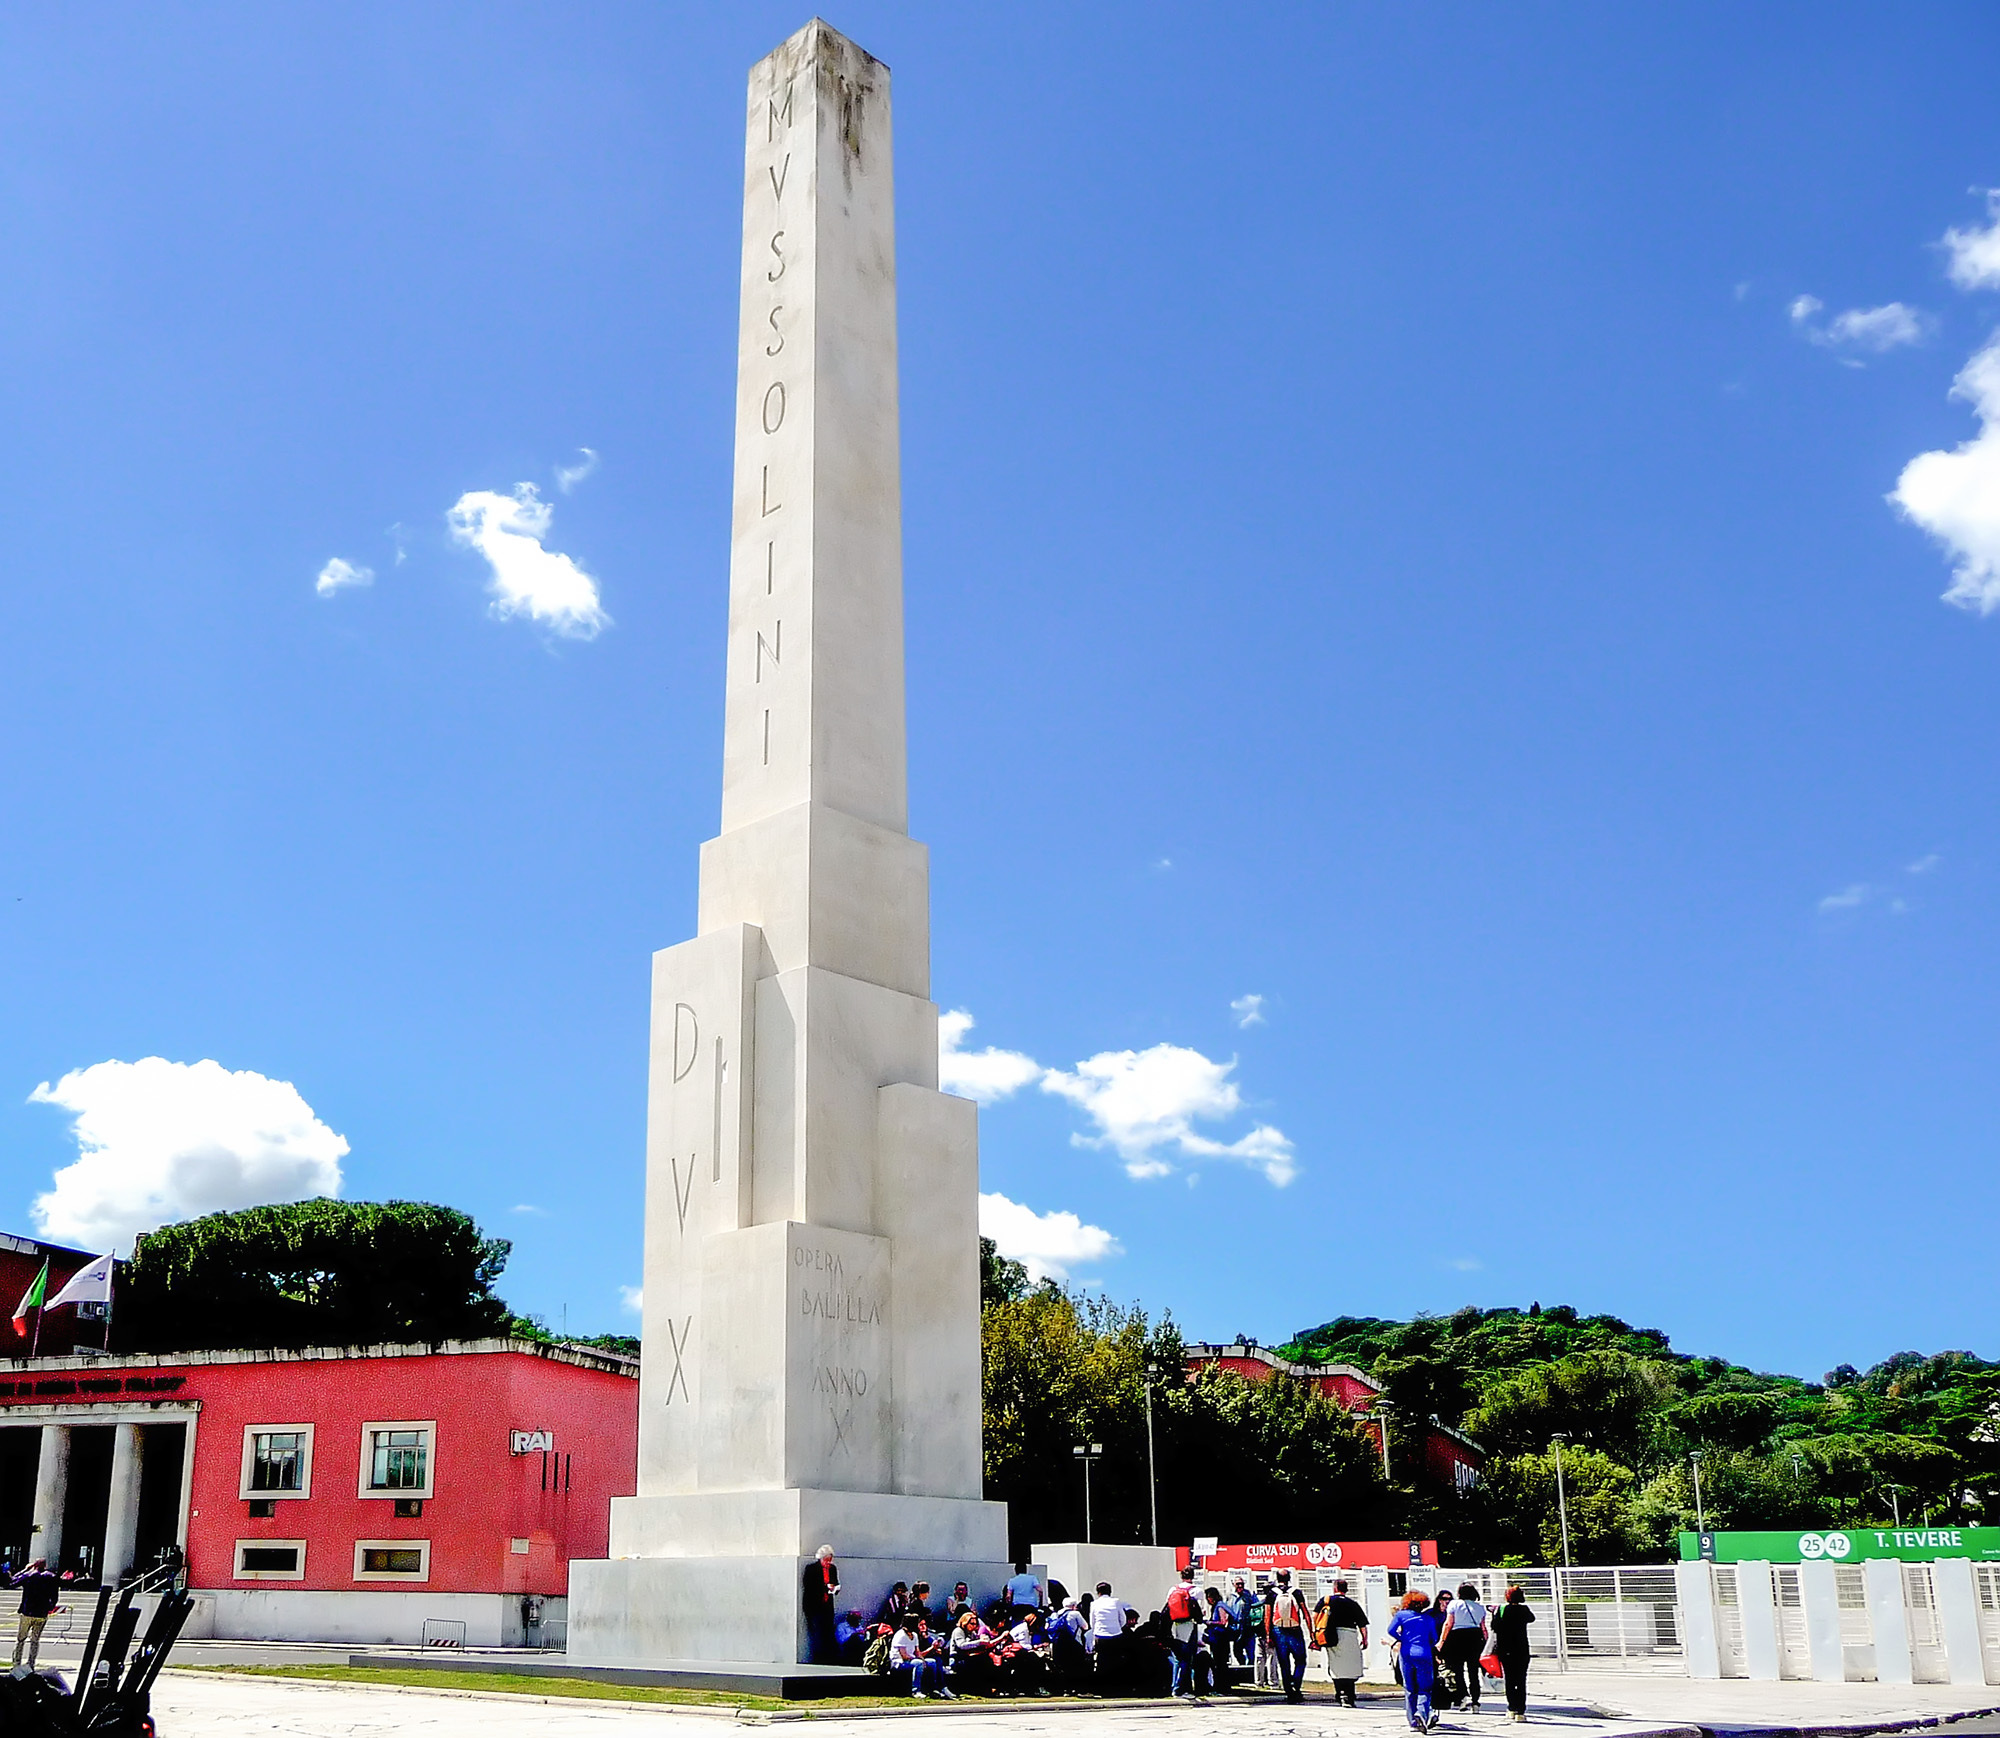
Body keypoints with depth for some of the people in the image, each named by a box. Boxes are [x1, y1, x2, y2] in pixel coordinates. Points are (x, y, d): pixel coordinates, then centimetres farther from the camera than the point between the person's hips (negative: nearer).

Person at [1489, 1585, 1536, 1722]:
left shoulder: (1501, 1609, -2)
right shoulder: (1523, 1609, -4)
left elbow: (1494, 1627, -2)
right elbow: (1531, 1618, 16)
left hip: (1505, 1649, 2)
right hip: (1521, 1649, -2)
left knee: (1509, 1680, 12)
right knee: (1521, 1680, 1)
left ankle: (1512, 1709, 11)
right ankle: (1520, 1711, -5)